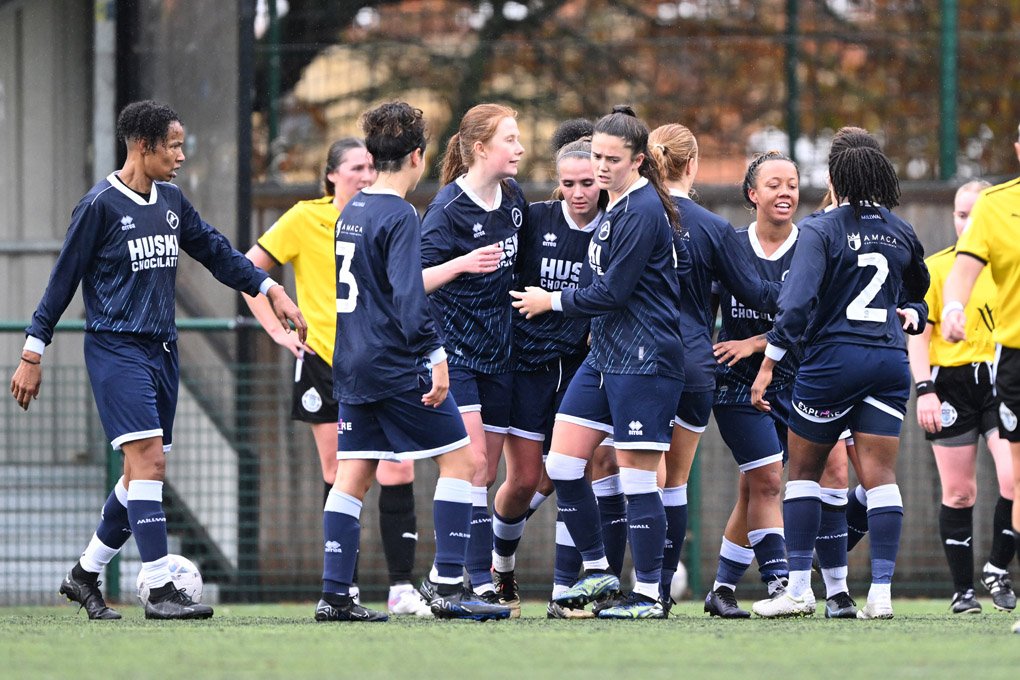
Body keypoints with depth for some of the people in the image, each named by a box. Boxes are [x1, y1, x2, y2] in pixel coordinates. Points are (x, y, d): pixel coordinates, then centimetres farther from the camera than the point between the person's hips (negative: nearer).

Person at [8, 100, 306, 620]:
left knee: (141, 475, 8)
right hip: (115, 348, -8)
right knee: (149, 461, -16)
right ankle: (159, 591, -17)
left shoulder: (171, 202, 11)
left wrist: (271, 290, 10)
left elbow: (216, 253, 20)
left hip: (161, 350, 8)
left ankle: (85, 575, 22)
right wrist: (32, 354, -5)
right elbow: (63, 279, -6)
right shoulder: (100, 205, -9)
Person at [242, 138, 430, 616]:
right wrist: (277, 331, -4)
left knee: (398, 472, -10)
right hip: (325, 362, -2)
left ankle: (401, 588, -7)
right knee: (339, 477, 1)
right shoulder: (306, 220, -3)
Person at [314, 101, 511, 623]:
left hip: (352, 363, 8)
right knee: (458, 459, 0)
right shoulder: (399, 217, -13)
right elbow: (408, 297, -23)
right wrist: (435, 355, -25)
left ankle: (335, 595, 0)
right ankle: (446, 585, -5)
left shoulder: (351, 212, 13)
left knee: (352, 476, 6)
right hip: (398, 366, -8)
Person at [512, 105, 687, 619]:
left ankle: (648, 595, 0)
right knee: (561, 464, 5)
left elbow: (613, 292, -16)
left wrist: (553, 302, -4)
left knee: (636, 477, -6)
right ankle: (597, 570, 17)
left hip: (643, 360, -10)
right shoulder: (616, 207, 15)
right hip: (604, 355, 10)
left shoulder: (642, 212, -15)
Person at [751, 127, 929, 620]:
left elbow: (797, 301, -17)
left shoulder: (820, 230, -8)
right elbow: (919, 290, 24)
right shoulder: (900, 233, 8)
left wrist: (768, 364, -15)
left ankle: (799, 587, 7)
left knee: (804, 470, 9)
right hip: (889, 360, 4)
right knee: (879, 475, 0)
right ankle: (881, 590, -9)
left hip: (832, 358, -4)